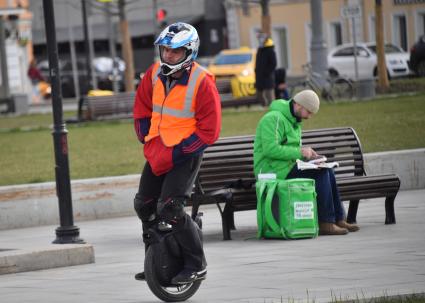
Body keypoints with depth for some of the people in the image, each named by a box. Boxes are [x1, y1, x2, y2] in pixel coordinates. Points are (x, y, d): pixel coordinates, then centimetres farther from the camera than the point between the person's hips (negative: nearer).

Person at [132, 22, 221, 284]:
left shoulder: (202, 82, -16)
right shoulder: (155, 73, 2)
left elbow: (209, 131, -15)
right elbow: (142, 109, 17)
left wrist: (175, 154, -16)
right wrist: (148, 142, 7)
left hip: (185, 154, -7)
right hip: (157, 152, 7)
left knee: (169, 209, -18)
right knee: (144, 204, 8)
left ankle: (196, 265, -7)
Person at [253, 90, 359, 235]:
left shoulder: (294, 121, 19)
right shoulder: (274, 118, -14)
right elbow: (270, 149, -25)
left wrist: (307, 153, 3)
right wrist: (300, 152, -20)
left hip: (287, 167, 10)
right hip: (271, 169, -10)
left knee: (328, 171, -5)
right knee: (320, 173, -21)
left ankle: (338, 219, -4)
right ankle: (325, 223, -20)